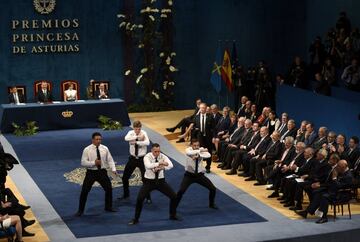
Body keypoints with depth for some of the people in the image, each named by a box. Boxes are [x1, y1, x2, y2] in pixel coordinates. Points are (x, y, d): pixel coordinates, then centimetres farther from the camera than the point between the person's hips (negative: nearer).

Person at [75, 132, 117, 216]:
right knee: (84, 191, -4)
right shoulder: (87, 150, -10)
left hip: (102, 172, 3)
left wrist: (113, 169, -13)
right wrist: (94, 163, -22)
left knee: (109, 188, 6)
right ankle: (80, 210, 10)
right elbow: (83, 162, -11)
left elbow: (110, 160, 2)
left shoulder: (105, 149, -1)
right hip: (91, 172, -3)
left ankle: (108, 207, 28)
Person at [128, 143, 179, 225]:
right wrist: (160, 163, -51)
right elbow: (148, 166, -40)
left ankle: (173, 215, 22)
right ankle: (135, 219, 2)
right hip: (149, 181, -3)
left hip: (161, 181, 3)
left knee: (174, 196, -2)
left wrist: (162, 167, -45)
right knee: (139, 199, -17)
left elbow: (171, 165, -27)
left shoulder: (163, 156, -9)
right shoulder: (147, 157, -17)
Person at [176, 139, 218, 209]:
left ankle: (211, 204, 30)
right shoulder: (188, 149, -14)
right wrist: (200, 151, -48)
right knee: (181, 191, -19)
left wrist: (198, 155, -42)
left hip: (199, 174, 3)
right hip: (189, 174, -3)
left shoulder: (201, 149, -8)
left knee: (213, 189, 2)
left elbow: (208, 155, -29)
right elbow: (189, 153, -40)